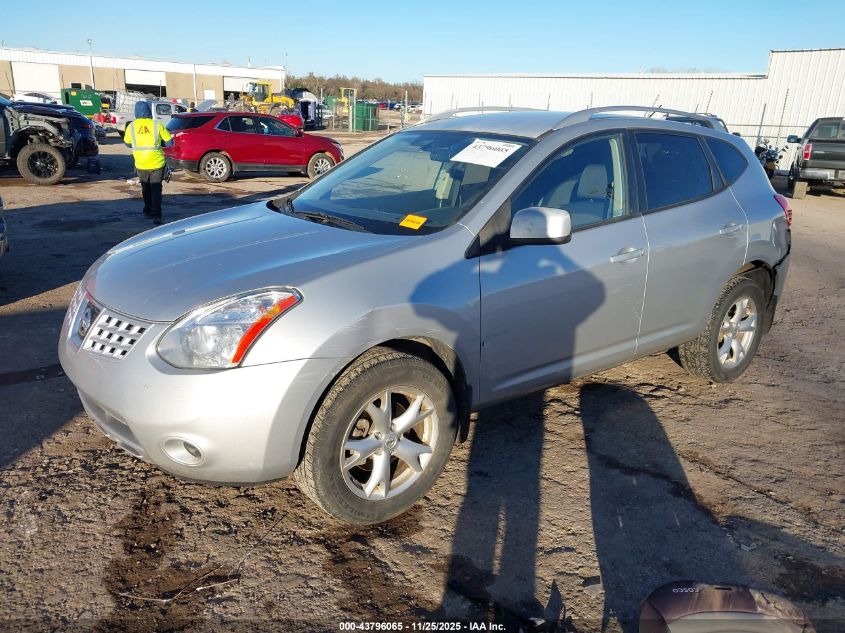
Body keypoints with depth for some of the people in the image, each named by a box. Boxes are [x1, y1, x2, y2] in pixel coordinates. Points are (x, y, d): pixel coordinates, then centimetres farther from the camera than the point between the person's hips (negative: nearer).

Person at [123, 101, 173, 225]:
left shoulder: (131, 126, -1)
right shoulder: (157, 125, -6)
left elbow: (127, 143, 11)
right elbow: (169, 142, 0)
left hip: (141, 164, 2)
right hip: (157, 163, -2)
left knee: (146, 189, 21)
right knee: (156, 189, 1)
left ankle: (148, 210, 32)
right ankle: (156, 215, -11)